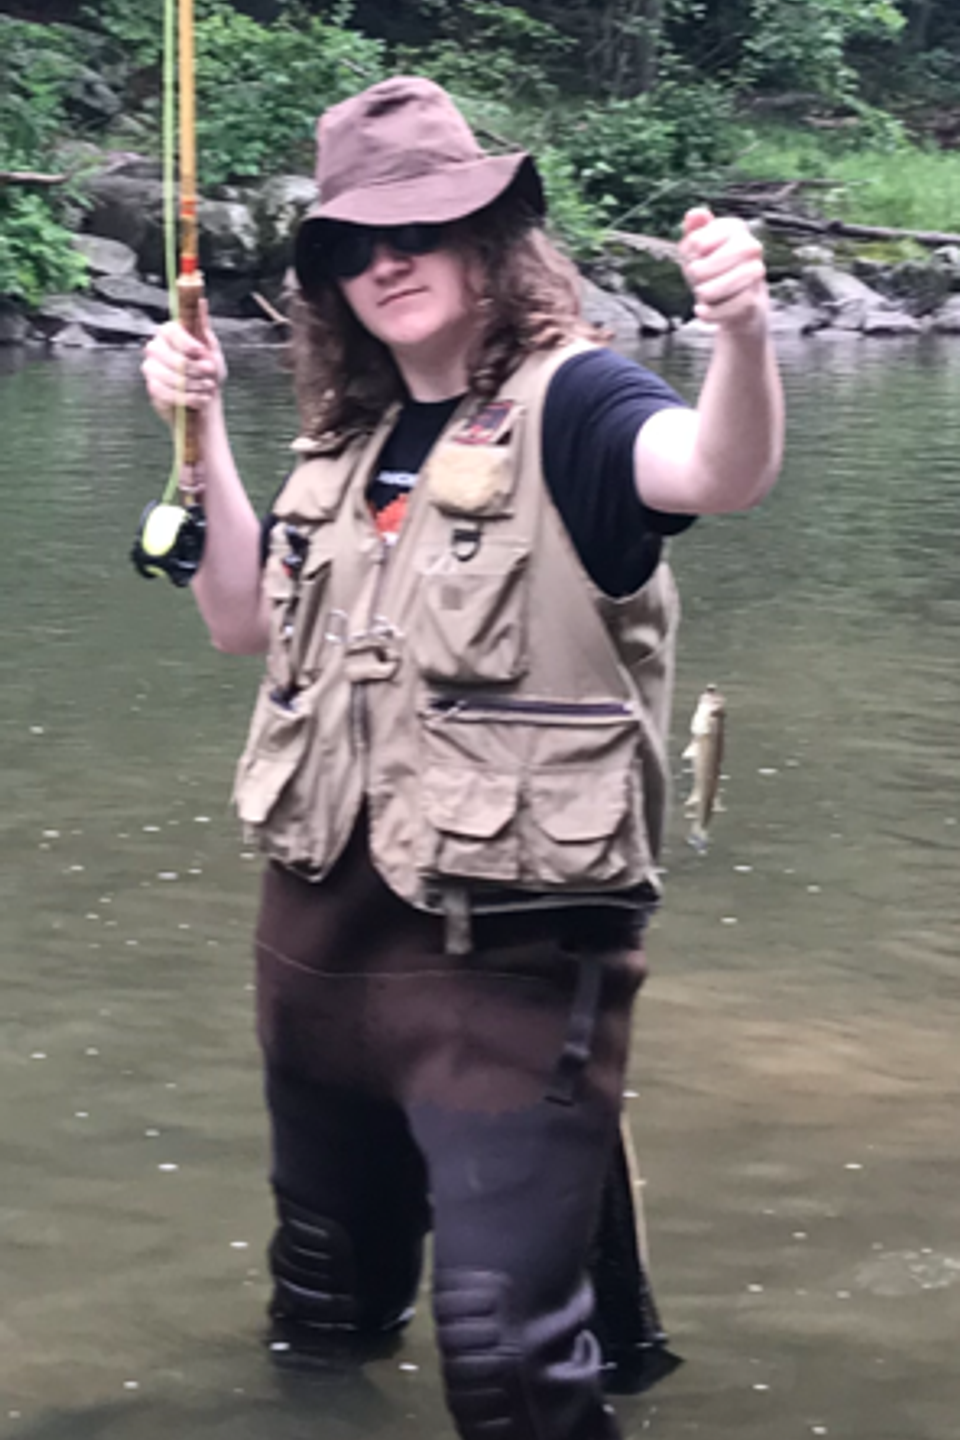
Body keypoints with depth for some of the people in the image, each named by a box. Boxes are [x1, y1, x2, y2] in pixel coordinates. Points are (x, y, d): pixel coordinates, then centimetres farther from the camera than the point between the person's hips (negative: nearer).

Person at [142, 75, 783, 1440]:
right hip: (320, 923, 7)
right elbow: (245, 618, 19)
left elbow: (722, 472, -32)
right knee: (322, 1303, 23)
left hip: (511, 951, -7)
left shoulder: (566, 400, -12)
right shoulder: (352, 439, 11)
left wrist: (742, 331, -53)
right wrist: (201, 431, 8)